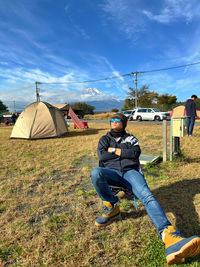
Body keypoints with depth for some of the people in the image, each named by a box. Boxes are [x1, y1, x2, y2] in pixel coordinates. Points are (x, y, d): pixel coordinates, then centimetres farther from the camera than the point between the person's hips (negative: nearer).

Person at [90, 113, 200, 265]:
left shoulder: (130, 138, 21)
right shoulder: (105, 139, 23)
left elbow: (136, 152, -2)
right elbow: (102, 156, 2)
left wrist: (114, 150, 0)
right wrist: (125, 154, 2)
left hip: (130, 171, 0)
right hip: (111, 172, 1)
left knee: (147, 196, -29)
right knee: (95, 173, -35)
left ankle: (170, 237, -48)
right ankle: (112, 208, -14)